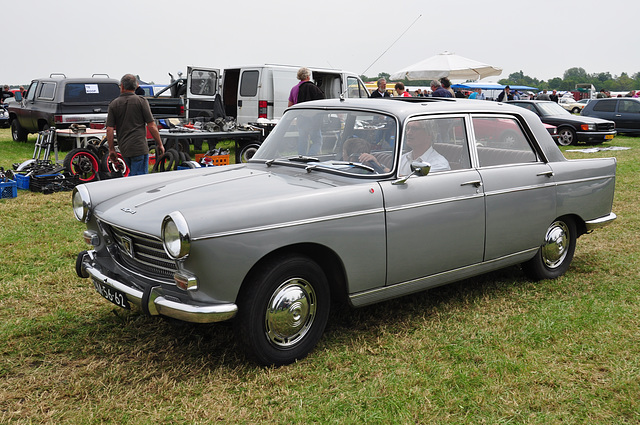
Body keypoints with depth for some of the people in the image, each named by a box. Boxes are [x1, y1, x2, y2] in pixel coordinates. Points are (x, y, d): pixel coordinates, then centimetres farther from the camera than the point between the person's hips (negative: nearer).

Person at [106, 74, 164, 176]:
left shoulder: (113, 104, 6)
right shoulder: (141, 101, -3)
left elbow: (109, 129, 1)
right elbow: (151, 126, -7)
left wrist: (111, 150, 8)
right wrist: (159, 144, 3)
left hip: (124, 148, 5)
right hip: (139, 147, -5)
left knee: (133, 174, 24)